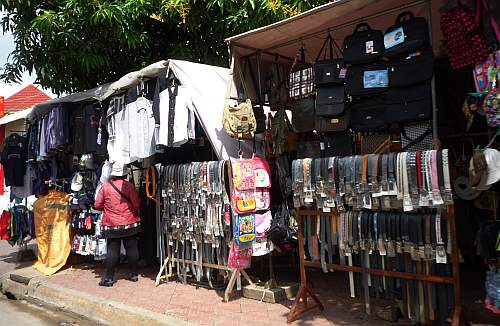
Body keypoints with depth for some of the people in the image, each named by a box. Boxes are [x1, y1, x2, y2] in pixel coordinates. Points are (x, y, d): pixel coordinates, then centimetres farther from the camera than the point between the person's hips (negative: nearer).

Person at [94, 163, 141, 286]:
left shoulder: (105, 186, -2)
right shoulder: (129, 186, -7)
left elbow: (97, 205, 1)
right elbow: (136, 205, -8)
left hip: (111, 225, 0)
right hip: (129, 223, 0)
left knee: (112, 250, 4)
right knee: (132, 248, 9)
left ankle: (109, 277, 7)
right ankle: (133, 274, 18)